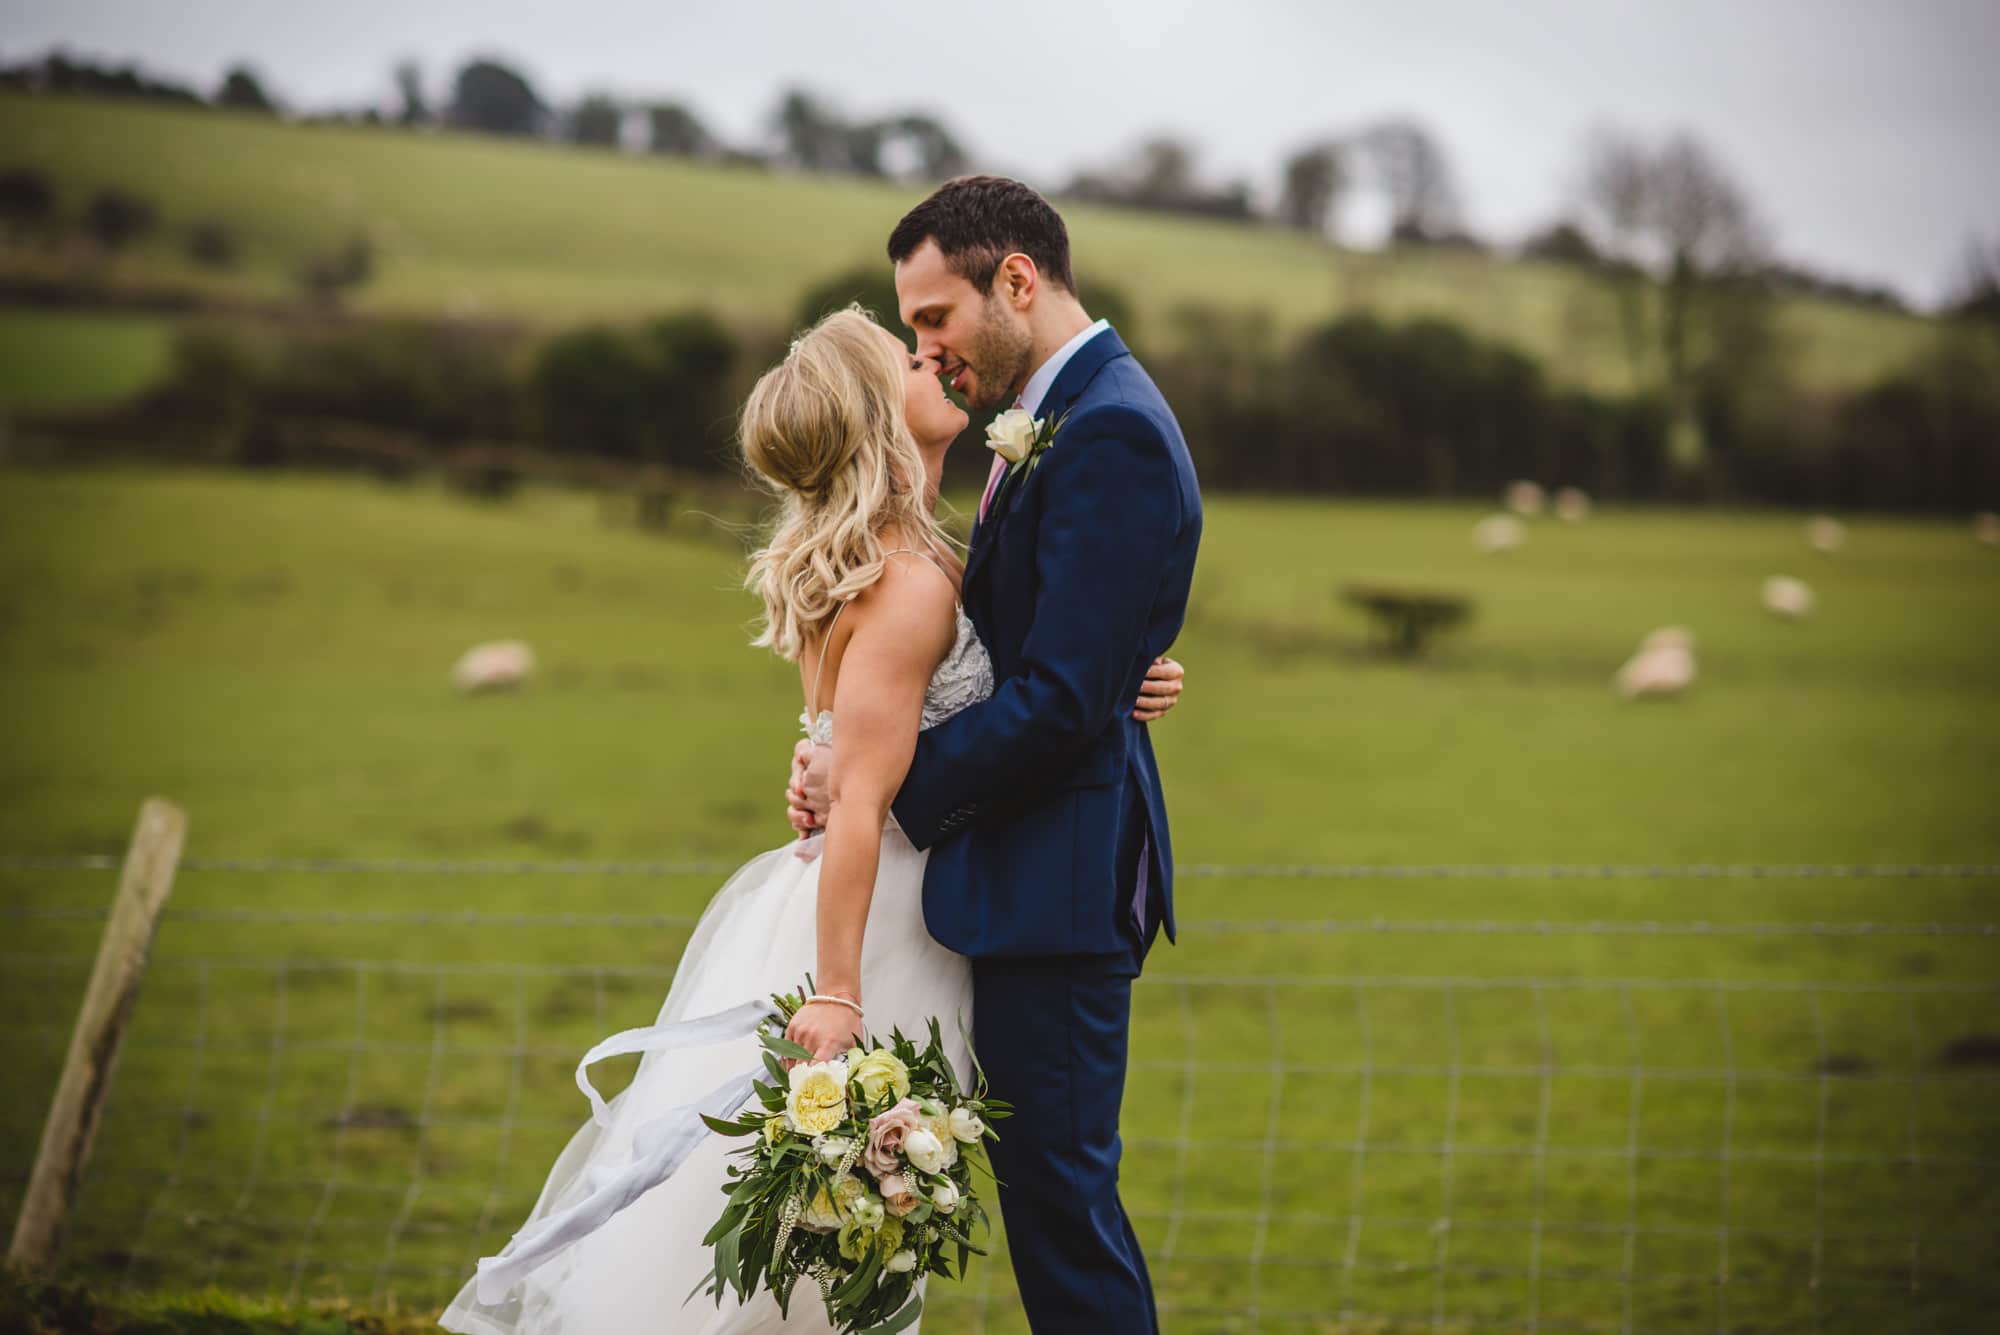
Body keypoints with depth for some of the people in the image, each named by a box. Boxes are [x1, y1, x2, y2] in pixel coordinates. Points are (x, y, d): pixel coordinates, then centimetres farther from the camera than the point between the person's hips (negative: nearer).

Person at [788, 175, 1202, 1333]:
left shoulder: (1110, 432, -17)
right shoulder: (1063, 414, 15)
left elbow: (1062, 697, -22)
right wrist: (854, 750, 2)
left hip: (1061, 882, -10)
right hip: (1038, 867, 10)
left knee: (1060, 1193, -5)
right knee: (1047, 1189, 14)